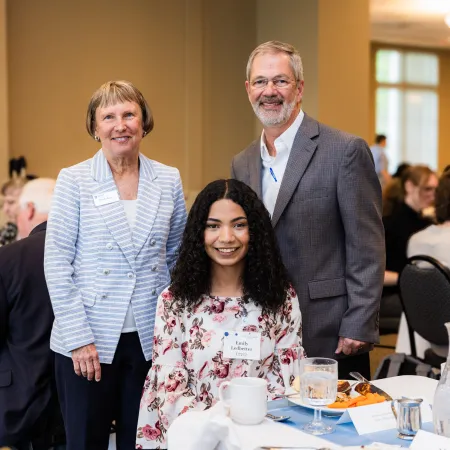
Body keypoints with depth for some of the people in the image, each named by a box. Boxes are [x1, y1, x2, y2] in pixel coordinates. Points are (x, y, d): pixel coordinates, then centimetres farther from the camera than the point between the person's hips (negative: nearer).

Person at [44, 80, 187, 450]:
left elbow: (177, 259, 11)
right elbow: (56, 263, -5)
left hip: (151, 339, 2)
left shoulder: (169, 180, 5)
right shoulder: (73, 180, -3)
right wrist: (78, 338, -11)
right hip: (88, 342, -2)